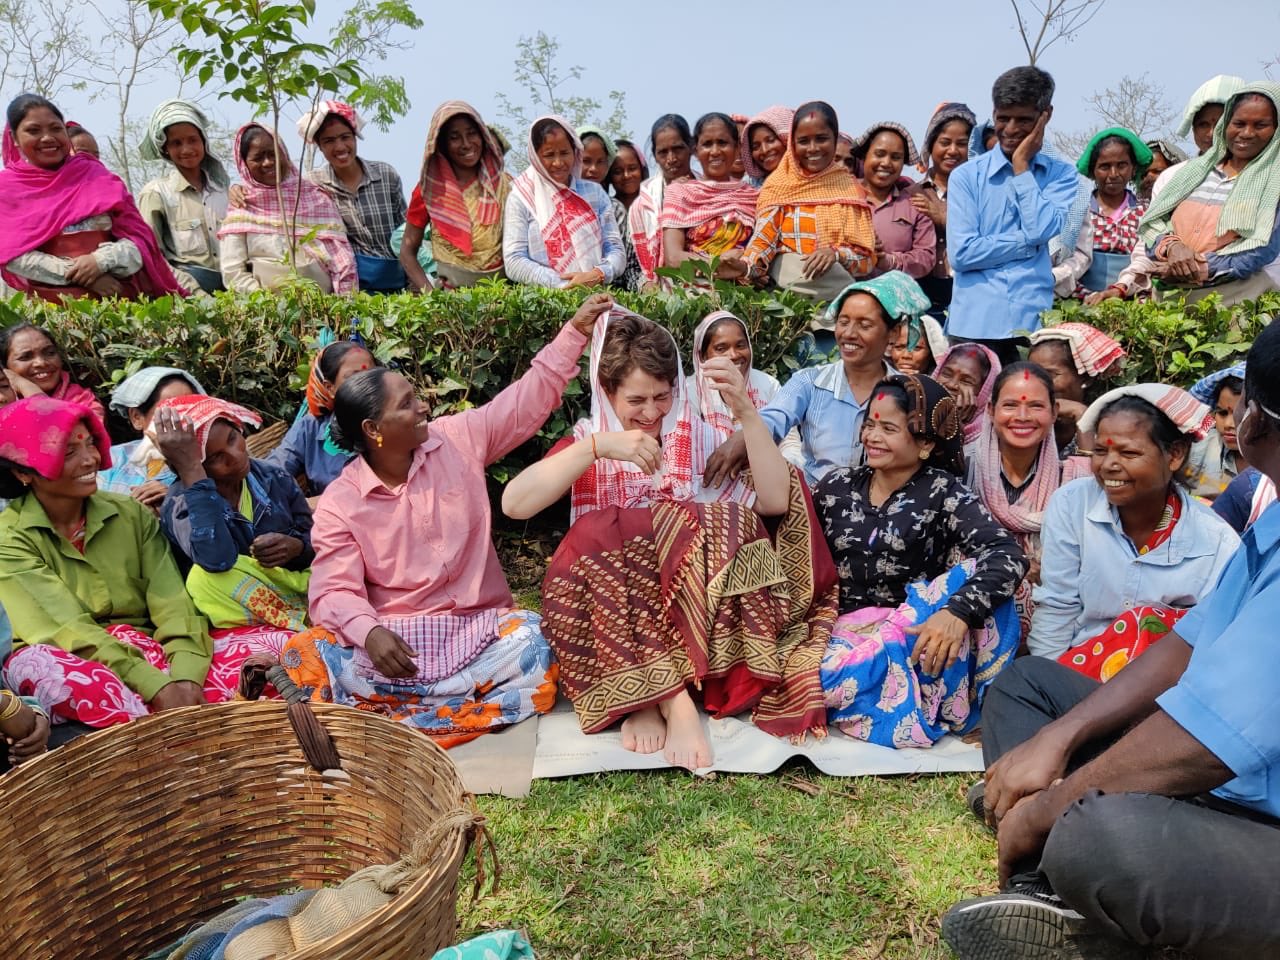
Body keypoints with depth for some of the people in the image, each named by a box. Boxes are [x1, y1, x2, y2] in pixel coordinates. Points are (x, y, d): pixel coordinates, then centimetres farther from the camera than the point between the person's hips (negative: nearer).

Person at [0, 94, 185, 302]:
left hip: (116, 293, 2)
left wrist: (101, 261, -11)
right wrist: (77, 274, -11)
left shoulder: (96, 175, 15)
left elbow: (139, 236, 8)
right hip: (51, 299, -1)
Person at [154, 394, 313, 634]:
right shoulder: (180, 503, -11)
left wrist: (297, 548, -16)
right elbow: (218, 559, -34)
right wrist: (190, 469, -30)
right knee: (206, 577, -33)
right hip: (243, 616, -3)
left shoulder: (275, 479, 2)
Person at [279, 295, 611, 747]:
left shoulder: (458, 439, 0)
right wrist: (369, 632, -33)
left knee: (537, 648, -30)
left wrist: (575, 330, -2)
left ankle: (393, 710, -22)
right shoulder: (339, 503, -5)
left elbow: (529, 397, 3)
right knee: (305, 656, -27)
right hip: (394, 635, -1)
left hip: (478, 625, 2)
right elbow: (333, 590, -11)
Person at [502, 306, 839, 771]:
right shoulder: (587, 440, 6)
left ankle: (650, 698, -23)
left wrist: (745, 411, -19)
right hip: (612, 617, 0)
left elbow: (775, 501, -10)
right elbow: (514, 503, -14)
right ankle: (672, 700, -30)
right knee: (595, 535, -28)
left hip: (699, 610, 1)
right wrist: (597, 446, -24)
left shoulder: (698, 437, 7)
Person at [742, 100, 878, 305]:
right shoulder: (779, 183, 10)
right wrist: (749, 264, -26)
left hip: (837, 276, 1)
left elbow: (866, 257, 2)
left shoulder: (849, 188, 10)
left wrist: (836, 254, -20)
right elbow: (764, 236, -3)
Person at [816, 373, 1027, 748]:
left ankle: (938, 706, -16)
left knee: (975, 576, -29)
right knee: (830, 679, -35)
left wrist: (957, 612, -37)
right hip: (845, 629, 1)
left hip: (918, 626, -1)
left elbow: (1007, 556, -20)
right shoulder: (836, 485, 5)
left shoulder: (943, 492, -5)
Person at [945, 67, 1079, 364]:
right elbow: (961, 253, -8)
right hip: (974, 325, -1)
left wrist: (1021, 167, -2)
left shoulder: (1061, 174, 9)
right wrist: (1030, 241, -6)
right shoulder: (966, 175, 3)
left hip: (1036, 323, 1)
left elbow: (1043, 230, -10)